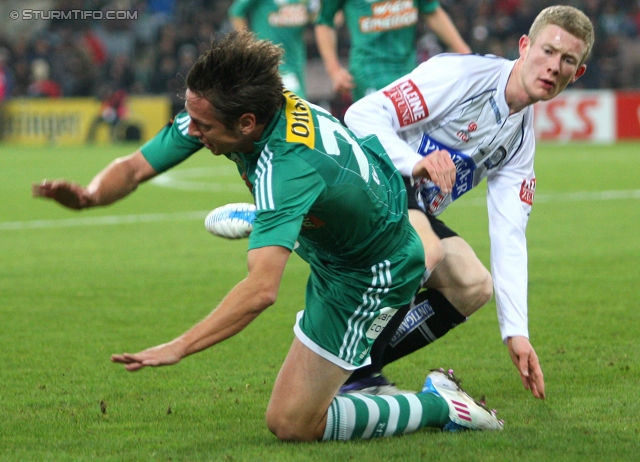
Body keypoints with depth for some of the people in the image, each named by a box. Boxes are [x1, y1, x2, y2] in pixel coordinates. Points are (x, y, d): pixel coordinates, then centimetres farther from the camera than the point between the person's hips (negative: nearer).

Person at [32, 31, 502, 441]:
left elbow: (262, 290, -52)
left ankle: (438, 406, 2)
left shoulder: (287, 166, -42)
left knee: (291, 423, -10)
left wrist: (178, 348, -54)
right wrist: (90, 194, -33)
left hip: (371, 273, -9)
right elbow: (135, 168, -11)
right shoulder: (214, 111, -18)